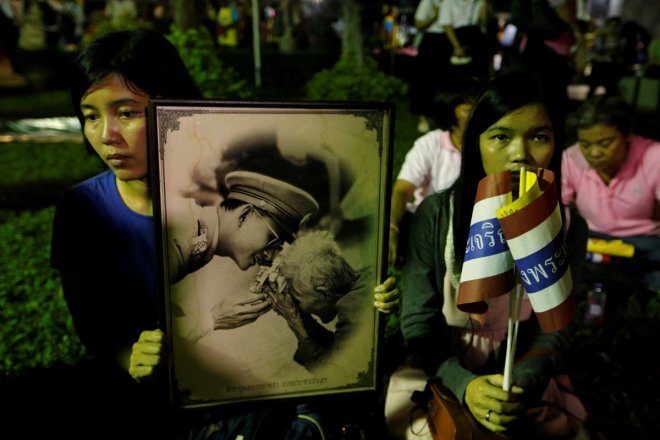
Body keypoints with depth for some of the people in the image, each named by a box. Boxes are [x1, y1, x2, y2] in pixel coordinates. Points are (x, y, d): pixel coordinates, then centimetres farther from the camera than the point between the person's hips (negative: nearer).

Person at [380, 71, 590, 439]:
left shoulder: (568, 228, -6)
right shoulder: (436, 215, -13)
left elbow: (551, 331, -5)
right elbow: (419, 322, -11)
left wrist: (520, 389, -23)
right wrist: (463, 385, -25)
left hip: (522, 375, 3)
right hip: (438, 370, -2)